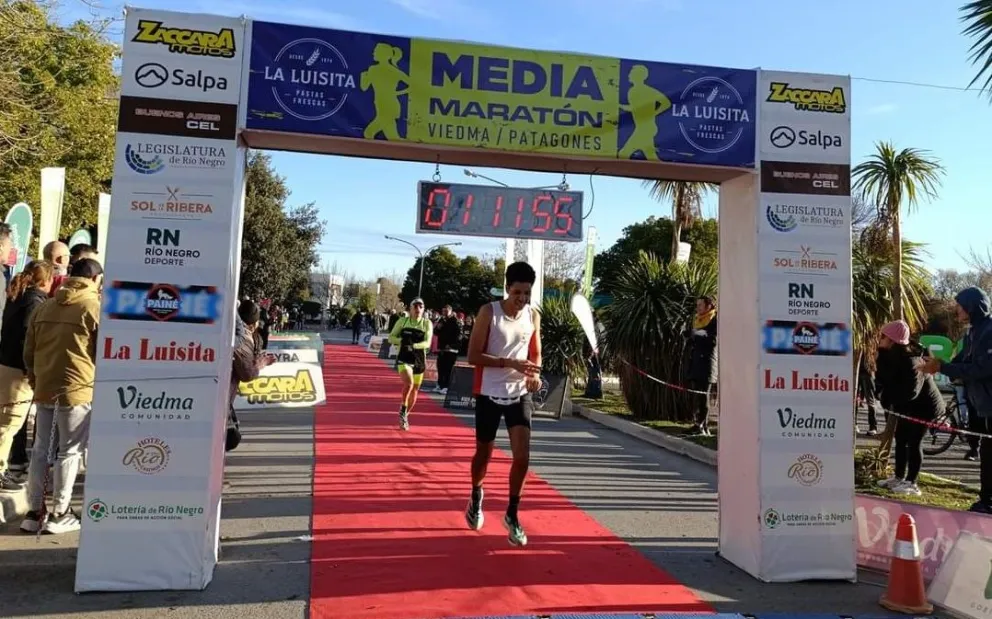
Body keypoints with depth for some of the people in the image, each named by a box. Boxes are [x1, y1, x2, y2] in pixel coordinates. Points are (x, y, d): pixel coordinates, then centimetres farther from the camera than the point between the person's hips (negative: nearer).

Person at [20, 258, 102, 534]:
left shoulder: (44, 307, 11)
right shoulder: (96, 307, -7)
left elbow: (28, 352, 15)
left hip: (44, 390, 6)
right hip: (77, 390, -6)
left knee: (40, 450, 13)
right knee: (70, 452, 4)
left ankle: (34, 512, 19)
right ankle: (59, 514, 9)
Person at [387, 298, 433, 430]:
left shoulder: (427, 323, -2)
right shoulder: (402, 321, 0)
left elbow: (427, 342, -12)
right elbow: (391, 337, 3)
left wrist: (414, 345, -30)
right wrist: (402, 340, -18)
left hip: (419, 360, 2)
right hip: (404, 358, -2)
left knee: (415, 390, 10)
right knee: (409, 382, -27)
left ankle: (405, 416, 32)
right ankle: (403, 409, -6)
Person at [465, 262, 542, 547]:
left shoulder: (533, 316, 2)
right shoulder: (489, 312, -11)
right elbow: (473, 355, -14)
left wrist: (535, 374, -9)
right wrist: (511, 363, -25)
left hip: (520, 394, 3)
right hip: (490, 393, -2)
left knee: (522, 457, -6)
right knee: (484, 453, 13)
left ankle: (512, 515, 14)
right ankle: (476, 496, 43)